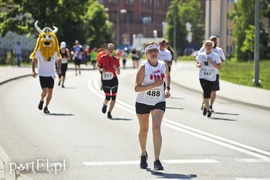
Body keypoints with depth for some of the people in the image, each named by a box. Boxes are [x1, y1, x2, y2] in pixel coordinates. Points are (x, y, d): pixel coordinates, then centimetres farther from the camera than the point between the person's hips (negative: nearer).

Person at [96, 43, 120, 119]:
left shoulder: (116, 60, 1)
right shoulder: (103, 58, -3)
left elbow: (118, 73, 6)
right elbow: (97, 66, 10)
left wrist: (116, 68, -15)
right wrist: (101, 69, -10)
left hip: (113, 80, 2)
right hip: (105, 80, -2)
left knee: (113, 97, 0)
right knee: (108, 97, -8)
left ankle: (109, 112, 15)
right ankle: (105, 104, 28)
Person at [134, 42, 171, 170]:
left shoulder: (163, 65, -2)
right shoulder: (143, 67, -15)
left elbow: (167, 76, 23)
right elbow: (137, 88, -20)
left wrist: (167, 88, 6)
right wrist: (153, 85, -28)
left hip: (159, 102, 1)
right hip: (143, 102, -1)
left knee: (156, 128, -15)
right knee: (144, 130, 13)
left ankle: (157, 161, -17)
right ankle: (143, 155, 39)